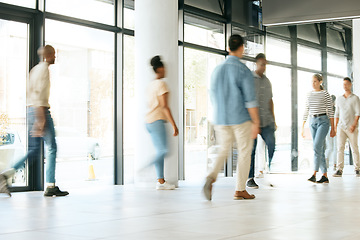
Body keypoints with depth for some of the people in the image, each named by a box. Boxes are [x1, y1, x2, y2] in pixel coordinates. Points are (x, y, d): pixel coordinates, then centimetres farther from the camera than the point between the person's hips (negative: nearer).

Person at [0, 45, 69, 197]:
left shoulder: (34, 69, 20)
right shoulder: (44, 68, -9)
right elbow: (39, 93, -19)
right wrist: (41, 119, -24)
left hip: (31, 110, 9)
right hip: (41, 110, -9)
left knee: (34, 150, 8)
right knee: (52, 148, -2)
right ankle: (50, 187, -2)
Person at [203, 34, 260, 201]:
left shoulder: (217, 70, 7)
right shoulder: (243, 70, -10)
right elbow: (250, 99, -14)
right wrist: (256, 123, -9)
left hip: (221, 119, 5)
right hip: (241, 119, -5)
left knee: (223, 150, 15)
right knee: (244, 152, 8)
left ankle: (212, 177, -11)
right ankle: (240, 190, 10)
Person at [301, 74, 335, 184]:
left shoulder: (325, 94, -1)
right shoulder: (309, 95, 13)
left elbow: (330, 111, -2)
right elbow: (306, 112, 15)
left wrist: (333, 128, -4)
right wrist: (302, 127, 12)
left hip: (323, 121, -5)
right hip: (313, 122, 5)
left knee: (317, 146, -20)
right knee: (320, 149, 4)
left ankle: (314, 174, -23)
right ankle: (325, 176, 8)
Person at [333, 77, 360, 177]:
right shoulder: (339, 99, 14)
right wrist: (335, 126, 10)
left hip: (352, 128, -3)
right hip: (341, 127, 3)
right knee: (340, 147, -9)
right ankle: (339, 170, -13)